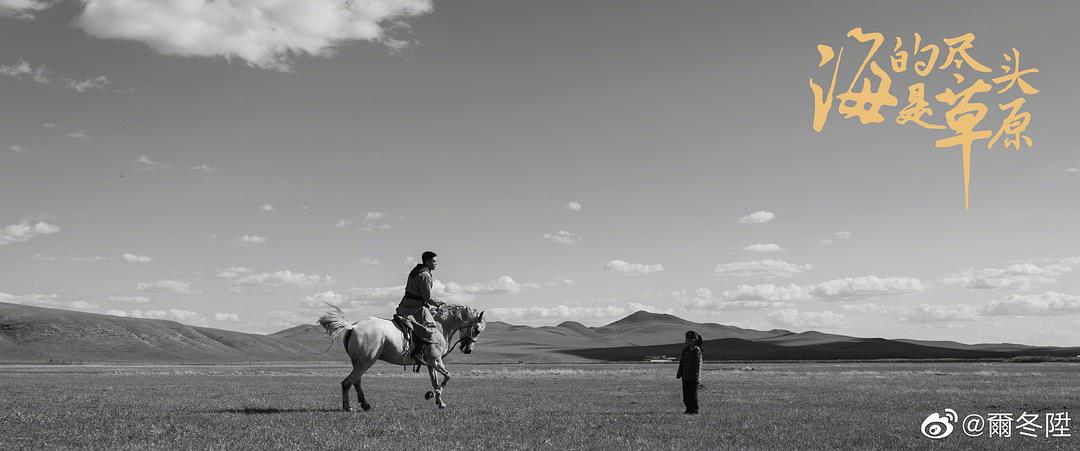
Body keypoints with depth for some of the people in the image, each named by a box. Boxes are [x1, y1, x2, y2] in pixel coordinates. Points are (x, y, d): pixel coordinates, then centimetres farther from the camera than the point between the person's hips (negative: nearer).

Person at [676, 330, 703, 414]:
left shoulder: (696, 350, -10)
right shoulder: (685, 350, 13)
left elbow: (698, 364, -14)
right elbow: (682, 363, 19)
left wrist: (696, 376, -18)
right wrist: (679, 374, 16)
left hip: (693, 378, -8)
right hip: (685, 377, 8)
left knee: (693, 394, -3)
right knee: (686, 395, 10)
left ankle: (694, 409, 5)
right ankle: (689, 409, 18)